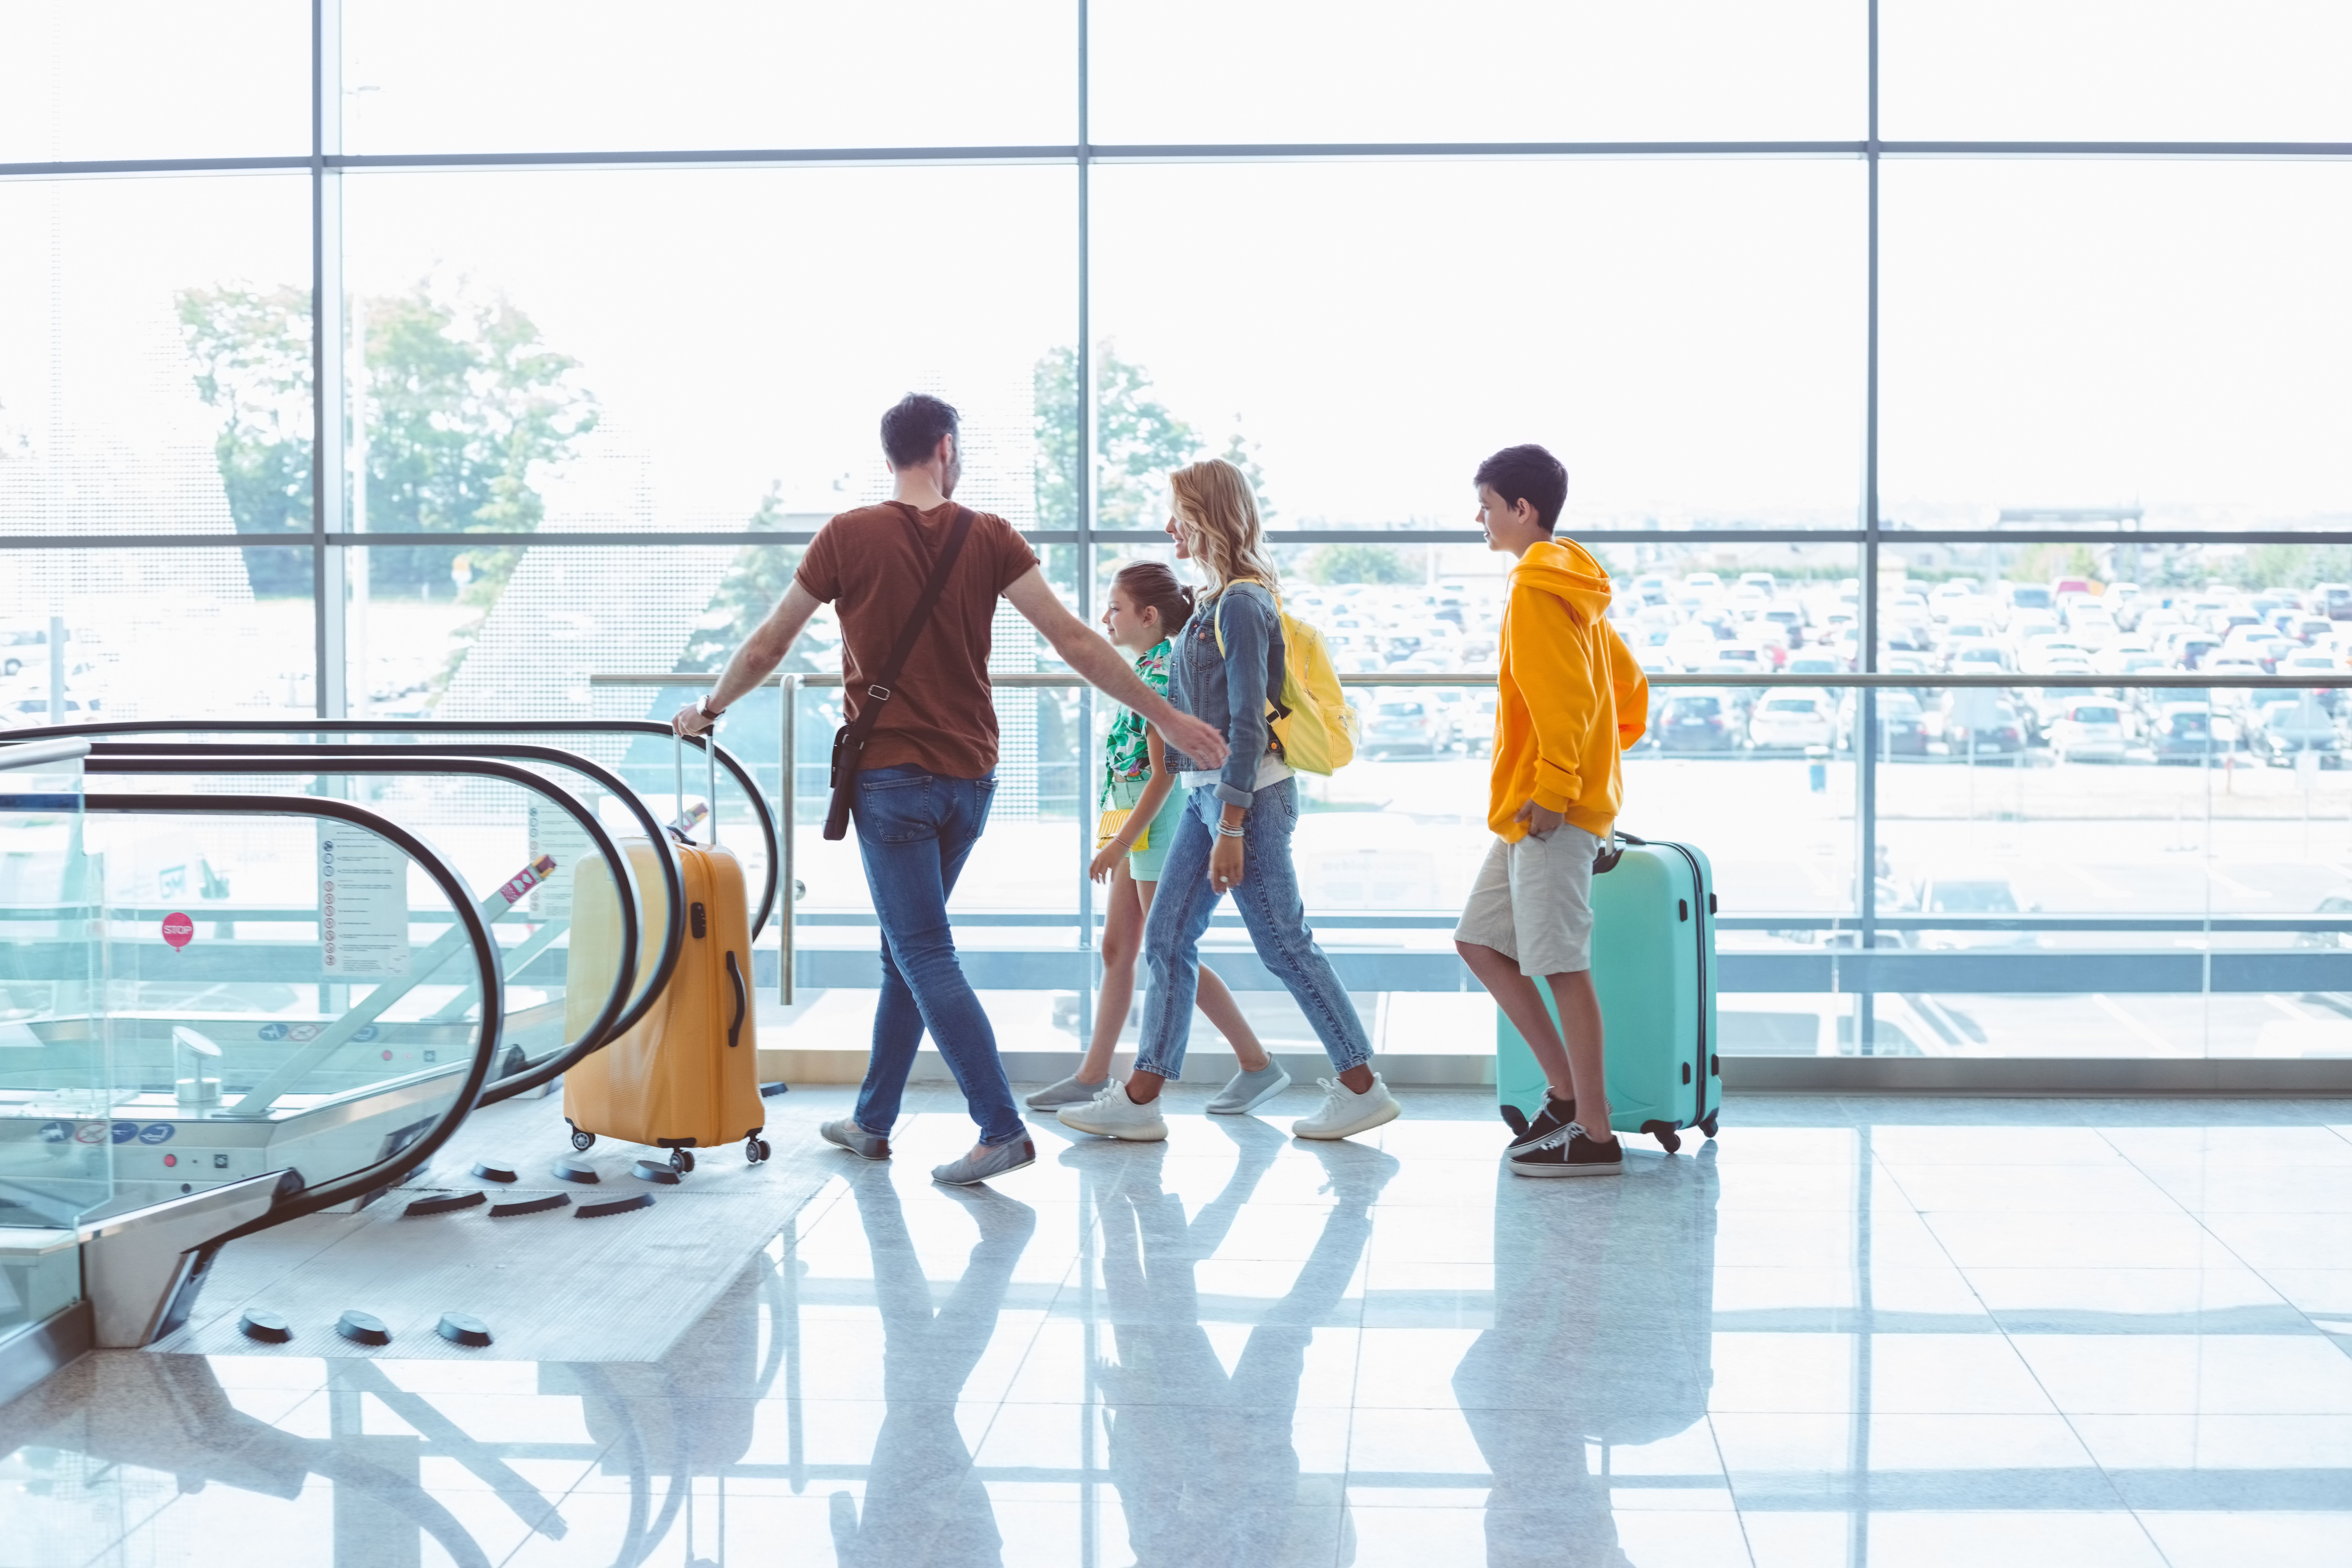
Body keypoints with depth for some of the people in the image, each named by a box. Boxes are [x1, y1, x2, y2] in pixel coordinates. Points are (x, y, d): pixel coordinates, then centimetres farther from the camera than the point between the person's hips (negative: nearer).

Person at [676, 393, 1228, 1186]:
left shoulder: (849, 536, -5)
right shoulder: (989, 537, 0)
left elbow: (765, 650, 4)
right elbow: (1074, 641, -6)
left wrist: (708, 710, 22)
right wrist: (1166, 716, -1)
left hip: (892, 775, -4)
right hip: (970, 777, 4)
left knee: (926, 957, -4)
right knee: (906, 949, 16)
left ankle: (1002, 1128, -12)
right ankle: (872, 1120, 25)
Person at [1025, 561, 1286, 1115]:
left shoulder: (1159, 674, -17)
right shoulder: (1149, 668, 11)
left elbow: (1163, 774, -20)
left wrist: (1120, 844, -20)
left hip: (1158, 820, -10)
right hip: (1139, 823, 10)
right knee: (1116, 951, 11)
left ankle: (1258, 1065, 3)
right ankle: (1094, 1075, 17)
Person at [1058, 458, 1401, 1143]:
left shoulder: (1241, 606, -15)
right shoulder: (1214, 603, 14)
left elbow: (1248, 725, -19)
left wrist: (1231, 830, -21)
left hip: (1247, 795, -10)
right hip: (1207, 793, 10)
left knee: (1285, 946, -2)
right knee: (1167, 938, 7)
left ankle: (1363, 1088, 8)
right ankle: (1140, 1098, 10)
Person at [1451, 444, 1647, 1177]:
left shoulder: (1538, 588, -12)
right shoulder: (1574, 586, 18)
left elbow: (1566, 697, -22)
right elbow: (1630, 687, 23)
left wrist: (1553, 788, -21)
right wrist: (1604, 753, 22)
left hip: (1550, 812, -11)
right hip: (1530, 812, 11)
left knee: (1561, 967, -6)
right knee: (1479, 941, 13)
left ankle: (1592, 1135, -1)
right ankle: (1569, 1093, 15)